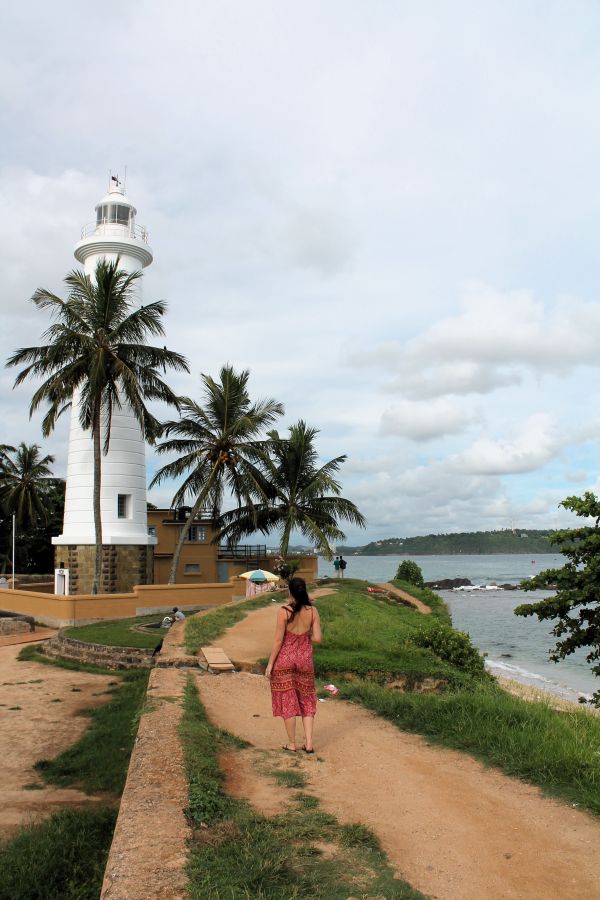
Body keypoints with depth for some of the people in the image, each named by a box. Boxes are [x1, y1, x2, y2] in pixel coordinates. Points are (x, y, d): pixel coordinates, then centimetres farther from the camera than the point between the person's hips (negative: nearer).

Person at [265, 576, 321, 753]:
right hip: (304, 659, 3)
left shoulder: (284, 611, -16)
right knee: (307, 701, 16)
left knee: (287, 701, 10)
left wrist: (270, 663, -5)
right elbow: (317, 639, -7)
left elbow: (278, 640, -13)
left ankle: (291, 743, 19)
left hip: (284, 659, -3)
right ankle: (309, 743, 12)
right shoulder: (312, 611, -6)